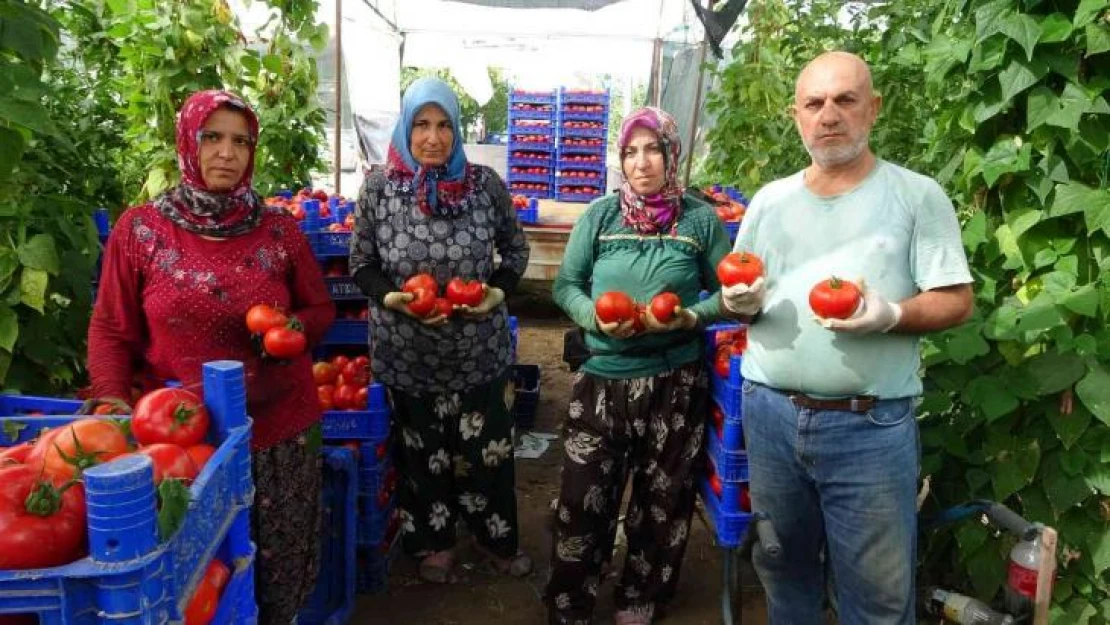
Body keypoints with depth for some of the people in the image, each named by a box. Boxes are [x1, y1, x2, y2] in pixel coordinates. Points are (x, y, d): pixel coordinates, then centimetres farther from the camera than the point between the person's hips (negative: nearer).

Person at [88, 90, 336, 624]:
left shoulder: (280, 231, -2)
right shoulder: (138, 230, -4)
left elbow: (321, 309, 9)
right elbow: (110, 331, 1)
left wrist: (295, 329, -13)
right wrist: (113, 403, -13)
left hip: (281, 428, 1)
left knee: (279, 568, 14)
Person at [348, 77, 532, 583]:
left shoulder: (485, 183, -6)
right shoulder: (378, 188, -8)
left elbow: (515, 249, 6)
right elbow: (361, 265, 0)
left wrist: (498, 290, -12)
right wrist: (393, 297, -19)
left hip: (480, 348, 1)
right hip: (408, 351, 0)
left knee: (487, 449, 12)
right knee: (422, 452, 16)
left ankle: (497, 538, 37)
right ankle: (434, 542, 40)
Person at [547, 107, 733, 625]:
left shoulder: (701, 220, -3)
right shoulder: (600, 215, 0)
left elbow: (725, 294, 2)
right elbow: (566, 286, 2)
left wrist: (690, 317, -17)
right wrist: (597, 318, -16)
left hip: (675, 382, 0)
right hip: (603, 376, 0)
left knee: (661, 501, 15)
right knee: (582, 499, 4)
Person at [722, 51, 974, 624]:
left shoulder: (917, 195, -2)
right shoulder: (769, 200, 9)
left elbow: (956, 299, -4)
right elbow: (738, 294, 15)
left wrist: (891, 316, -23)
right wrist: (742, 302, -9)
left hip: (870, 425, -3)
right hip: (768, 413, 4)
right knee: (781, 567, 18)